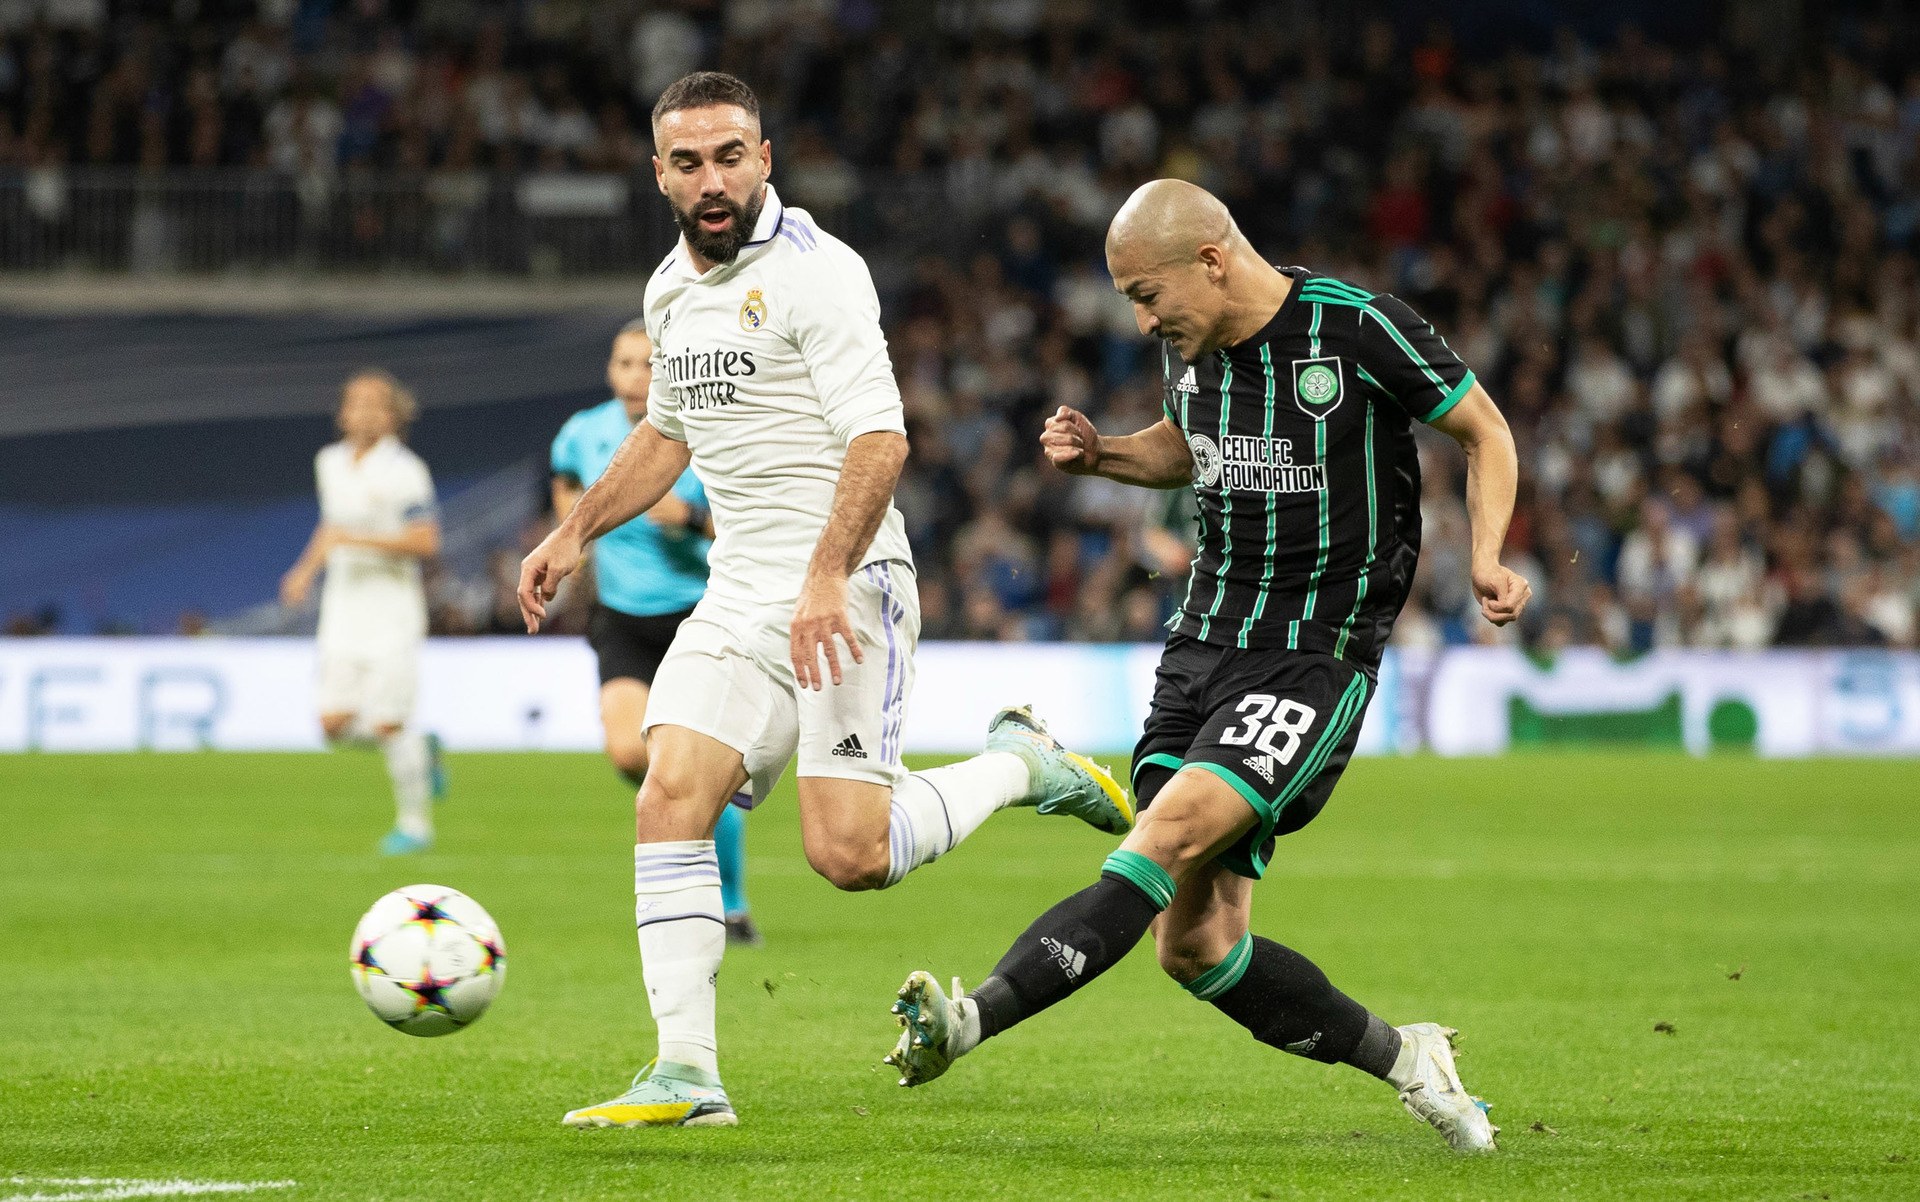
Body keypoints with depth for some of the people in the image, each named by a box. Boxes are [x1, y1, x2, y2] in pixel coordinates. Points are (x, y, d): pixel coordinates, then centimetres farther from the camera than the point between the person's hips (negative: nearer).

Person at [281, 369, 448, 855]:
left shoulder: (403, 471, -12)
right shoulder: (330, 462, 11)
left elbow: (426, 541, -18)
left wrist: (357, 539, -23)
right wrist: (307, 569, 15)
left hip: (392, 608, -6)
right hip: (343, 609, 6)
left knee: (387, 723, -8)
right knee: (336, 725, -2)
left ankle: (414, 822, 9)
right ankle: (423, 749, 24)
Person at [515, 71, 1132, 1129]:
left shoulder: (814, 271, -12)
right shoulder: (672, 288, 13)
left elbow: (879, 438, -20)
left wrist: (826, 578, -30)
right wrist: (572, 535, 24)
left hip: (845, 596, -7)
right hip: (738, 597, 7)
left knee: (849, 854, -14)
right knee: (669, 800, -11)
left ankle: (1018, 766, 14)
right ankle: (687, 1074, -10)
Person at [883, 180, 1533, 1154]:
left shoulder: (1359, 328, -12)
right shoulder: (1190, 345, 6)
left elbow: (1486, 433, 0)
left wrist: (1486, 559, -15)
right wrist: (1098, 452, 7)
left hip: (1318, 656, -7)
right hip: (1203, 641, 7)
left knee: (1173, 831, -28)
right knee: (1194, 945, -1)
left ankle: (972, 1018, -39)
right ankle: (1400, 1057, 18)